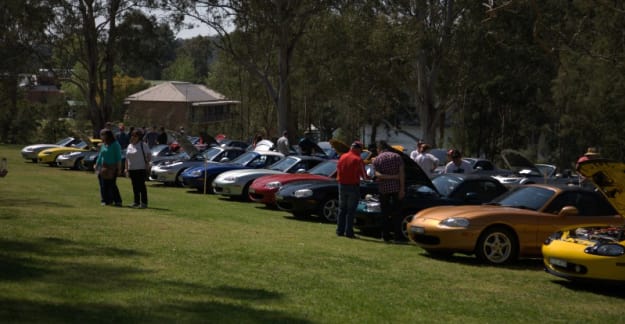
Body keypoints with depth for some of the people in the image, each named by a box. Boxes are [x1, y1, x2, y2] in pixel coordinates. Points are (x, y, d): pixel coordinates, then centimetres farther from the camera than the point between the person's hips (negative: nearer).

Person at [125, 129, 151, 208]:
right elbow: (127, 158, 18)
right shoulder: (129, 146, 15)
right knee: (135, 187, 9)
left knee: (141, 186, -7)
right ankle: (136, 202, 16)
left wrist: (147, 164, -13)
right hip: (132, 169, 6)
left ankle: (144, 203, -4)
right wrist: (126, 168, 13)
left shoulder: (143, 145, -4)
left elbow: (148, 156, -4)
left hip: (141, 169, -6)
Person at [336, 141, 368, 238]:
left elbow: (338, 170, 10)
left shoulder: (342, 157, 3)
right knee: (351, 211, 0)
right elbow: (364, 176, -10)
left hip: (342, 185, 5)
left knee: (342, 209, 14)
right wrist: (368, 177, 10)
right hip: (353, 186, -5)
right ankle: (348, 232, -2)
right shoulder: (358, 160, -12)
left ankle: (340, 230, 14)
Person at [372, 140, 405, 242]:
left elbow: (377, 174, -14)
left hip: (383, 189, 0)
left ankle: (386, 235, 9)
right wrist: (402, 189, -9)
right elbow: (401, 173, -7)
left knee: (385, 213, 9)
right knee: (397, 212, 4)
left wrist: (390, 177, -14)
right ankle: (398, 235, 1)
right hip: (396, 187, 0)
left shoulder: (376, 159, 1)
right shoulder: (397, 156, 1)